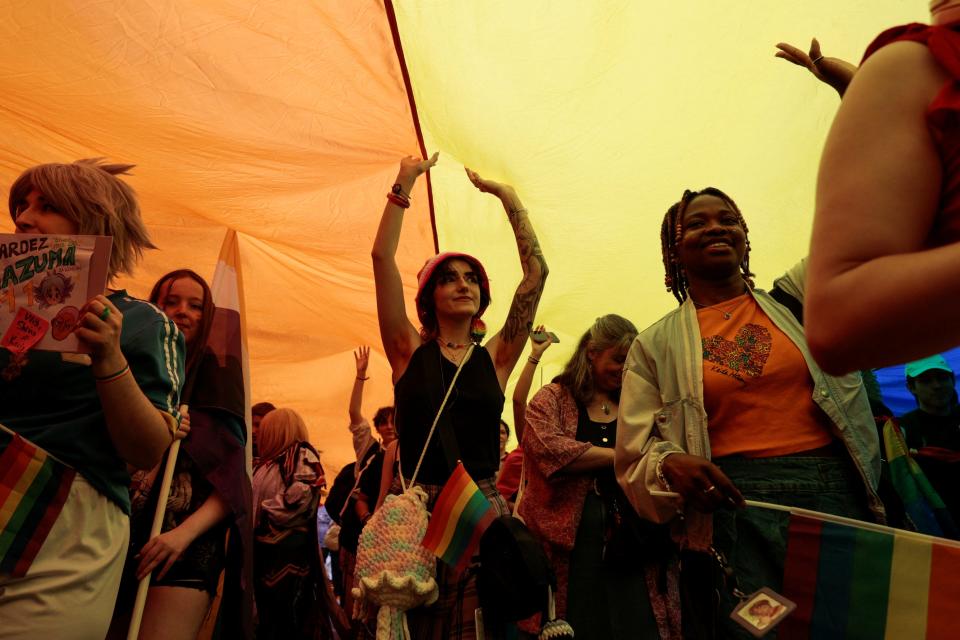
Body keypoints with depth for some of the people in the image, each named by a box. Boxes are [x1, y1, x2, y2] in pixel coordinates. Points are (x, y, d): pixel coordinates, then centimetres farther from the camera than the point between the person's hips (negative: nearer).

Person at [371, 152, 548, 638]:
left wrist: (508, 198, 6)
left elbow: (536, 272, 3)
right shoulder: (410, 352, 4)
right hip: (415, 507, -1)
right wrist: (406, 182, 1)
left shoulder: (496, 358, 7)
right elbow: (382, 257, -2)